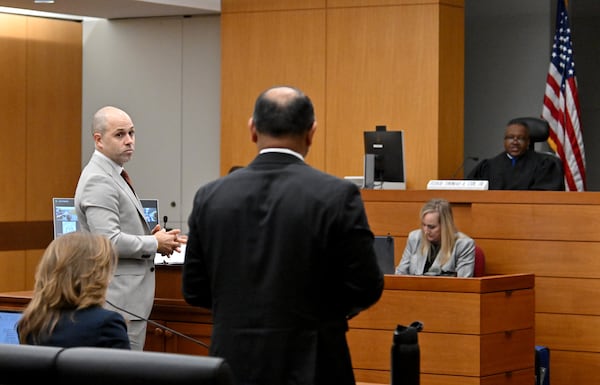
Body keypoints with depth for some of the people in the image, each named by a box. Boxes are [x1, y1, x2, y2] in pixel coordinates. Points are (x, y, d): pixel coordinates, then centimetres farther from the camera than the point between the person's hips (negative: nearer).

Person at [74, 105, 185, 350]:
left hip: (130, 298, 10)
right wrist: (155, 244, -12)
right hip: (119, 301, -10)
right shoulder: (98, 181, -15)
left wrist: (149, 237, 7)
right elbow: (108, 241, -24)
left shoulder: (112, 175, 17)